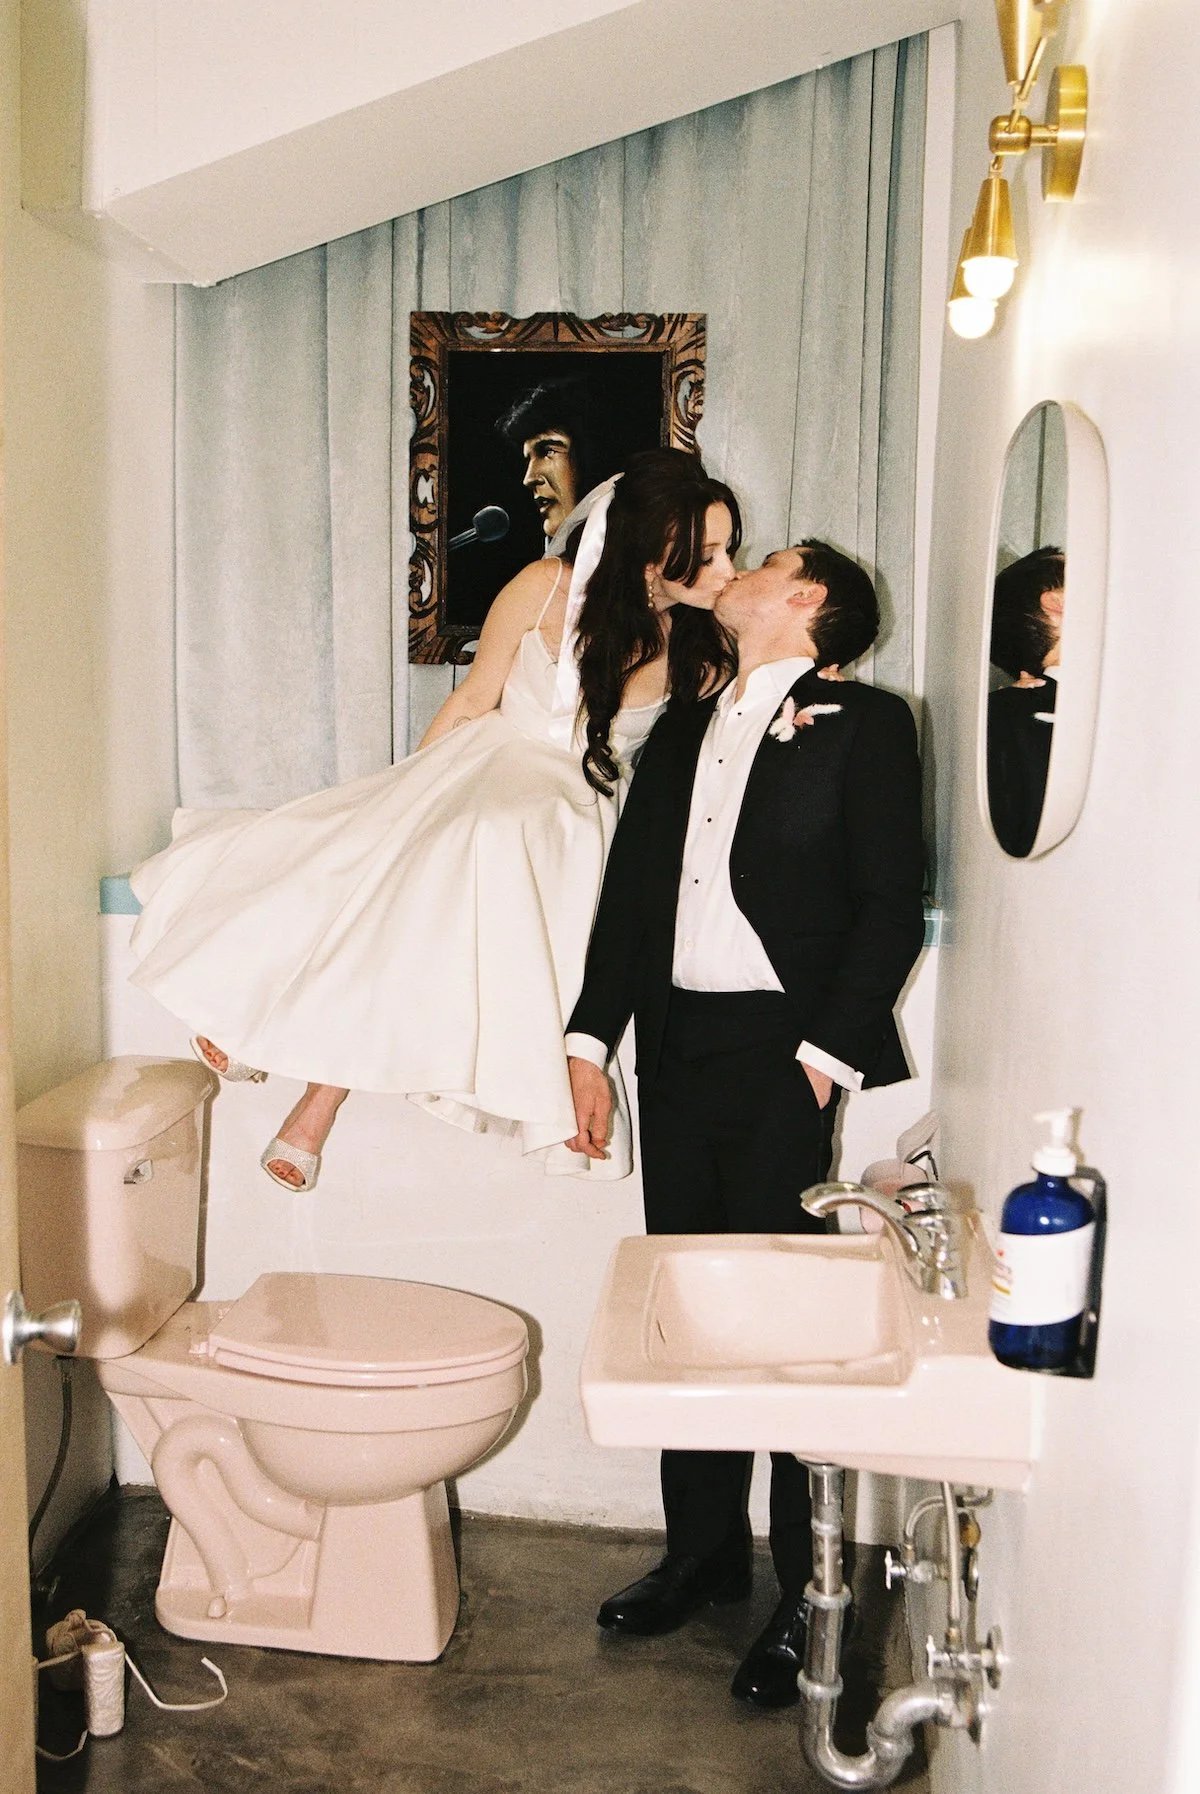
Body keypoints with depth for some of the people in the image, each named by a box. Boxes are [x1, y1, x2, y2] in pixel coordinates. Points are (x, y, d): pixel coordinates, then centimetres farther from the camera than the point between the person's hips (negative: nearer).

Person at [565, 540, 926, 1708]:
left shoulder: (864, 726, -1)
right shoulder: (684, 730, 18)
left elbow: (892, 909, -7)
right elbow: (628, 894, 15)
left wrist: (826, 1056, -13)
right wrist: (589, 1041, 8)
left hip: (785, 1055, -6)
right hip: (678, 1046, 6)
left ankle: (811, 1594, 14)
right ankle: (703, 1553, 28)